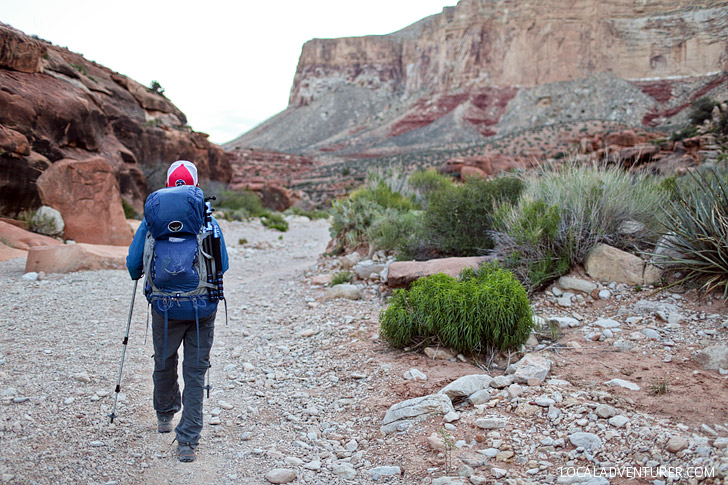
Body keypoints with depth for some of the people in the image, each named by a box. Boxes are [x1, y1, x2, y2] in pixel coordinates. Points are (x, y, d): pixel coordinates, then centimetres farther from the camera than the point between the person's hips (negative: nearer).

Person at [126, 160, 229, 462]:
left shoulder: (152, 218, -5)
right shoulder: (208, 221, -4)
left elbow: (133, 262, -1)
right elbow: (223, 265, 2)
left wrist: (139, 277, 22)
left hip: (165, 307, 1)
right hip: (203, 309, -1)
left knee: (164, 364, 22)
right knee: (195, 371, 5)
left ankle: (165, 415, 44)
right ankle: (187, 441, 3)